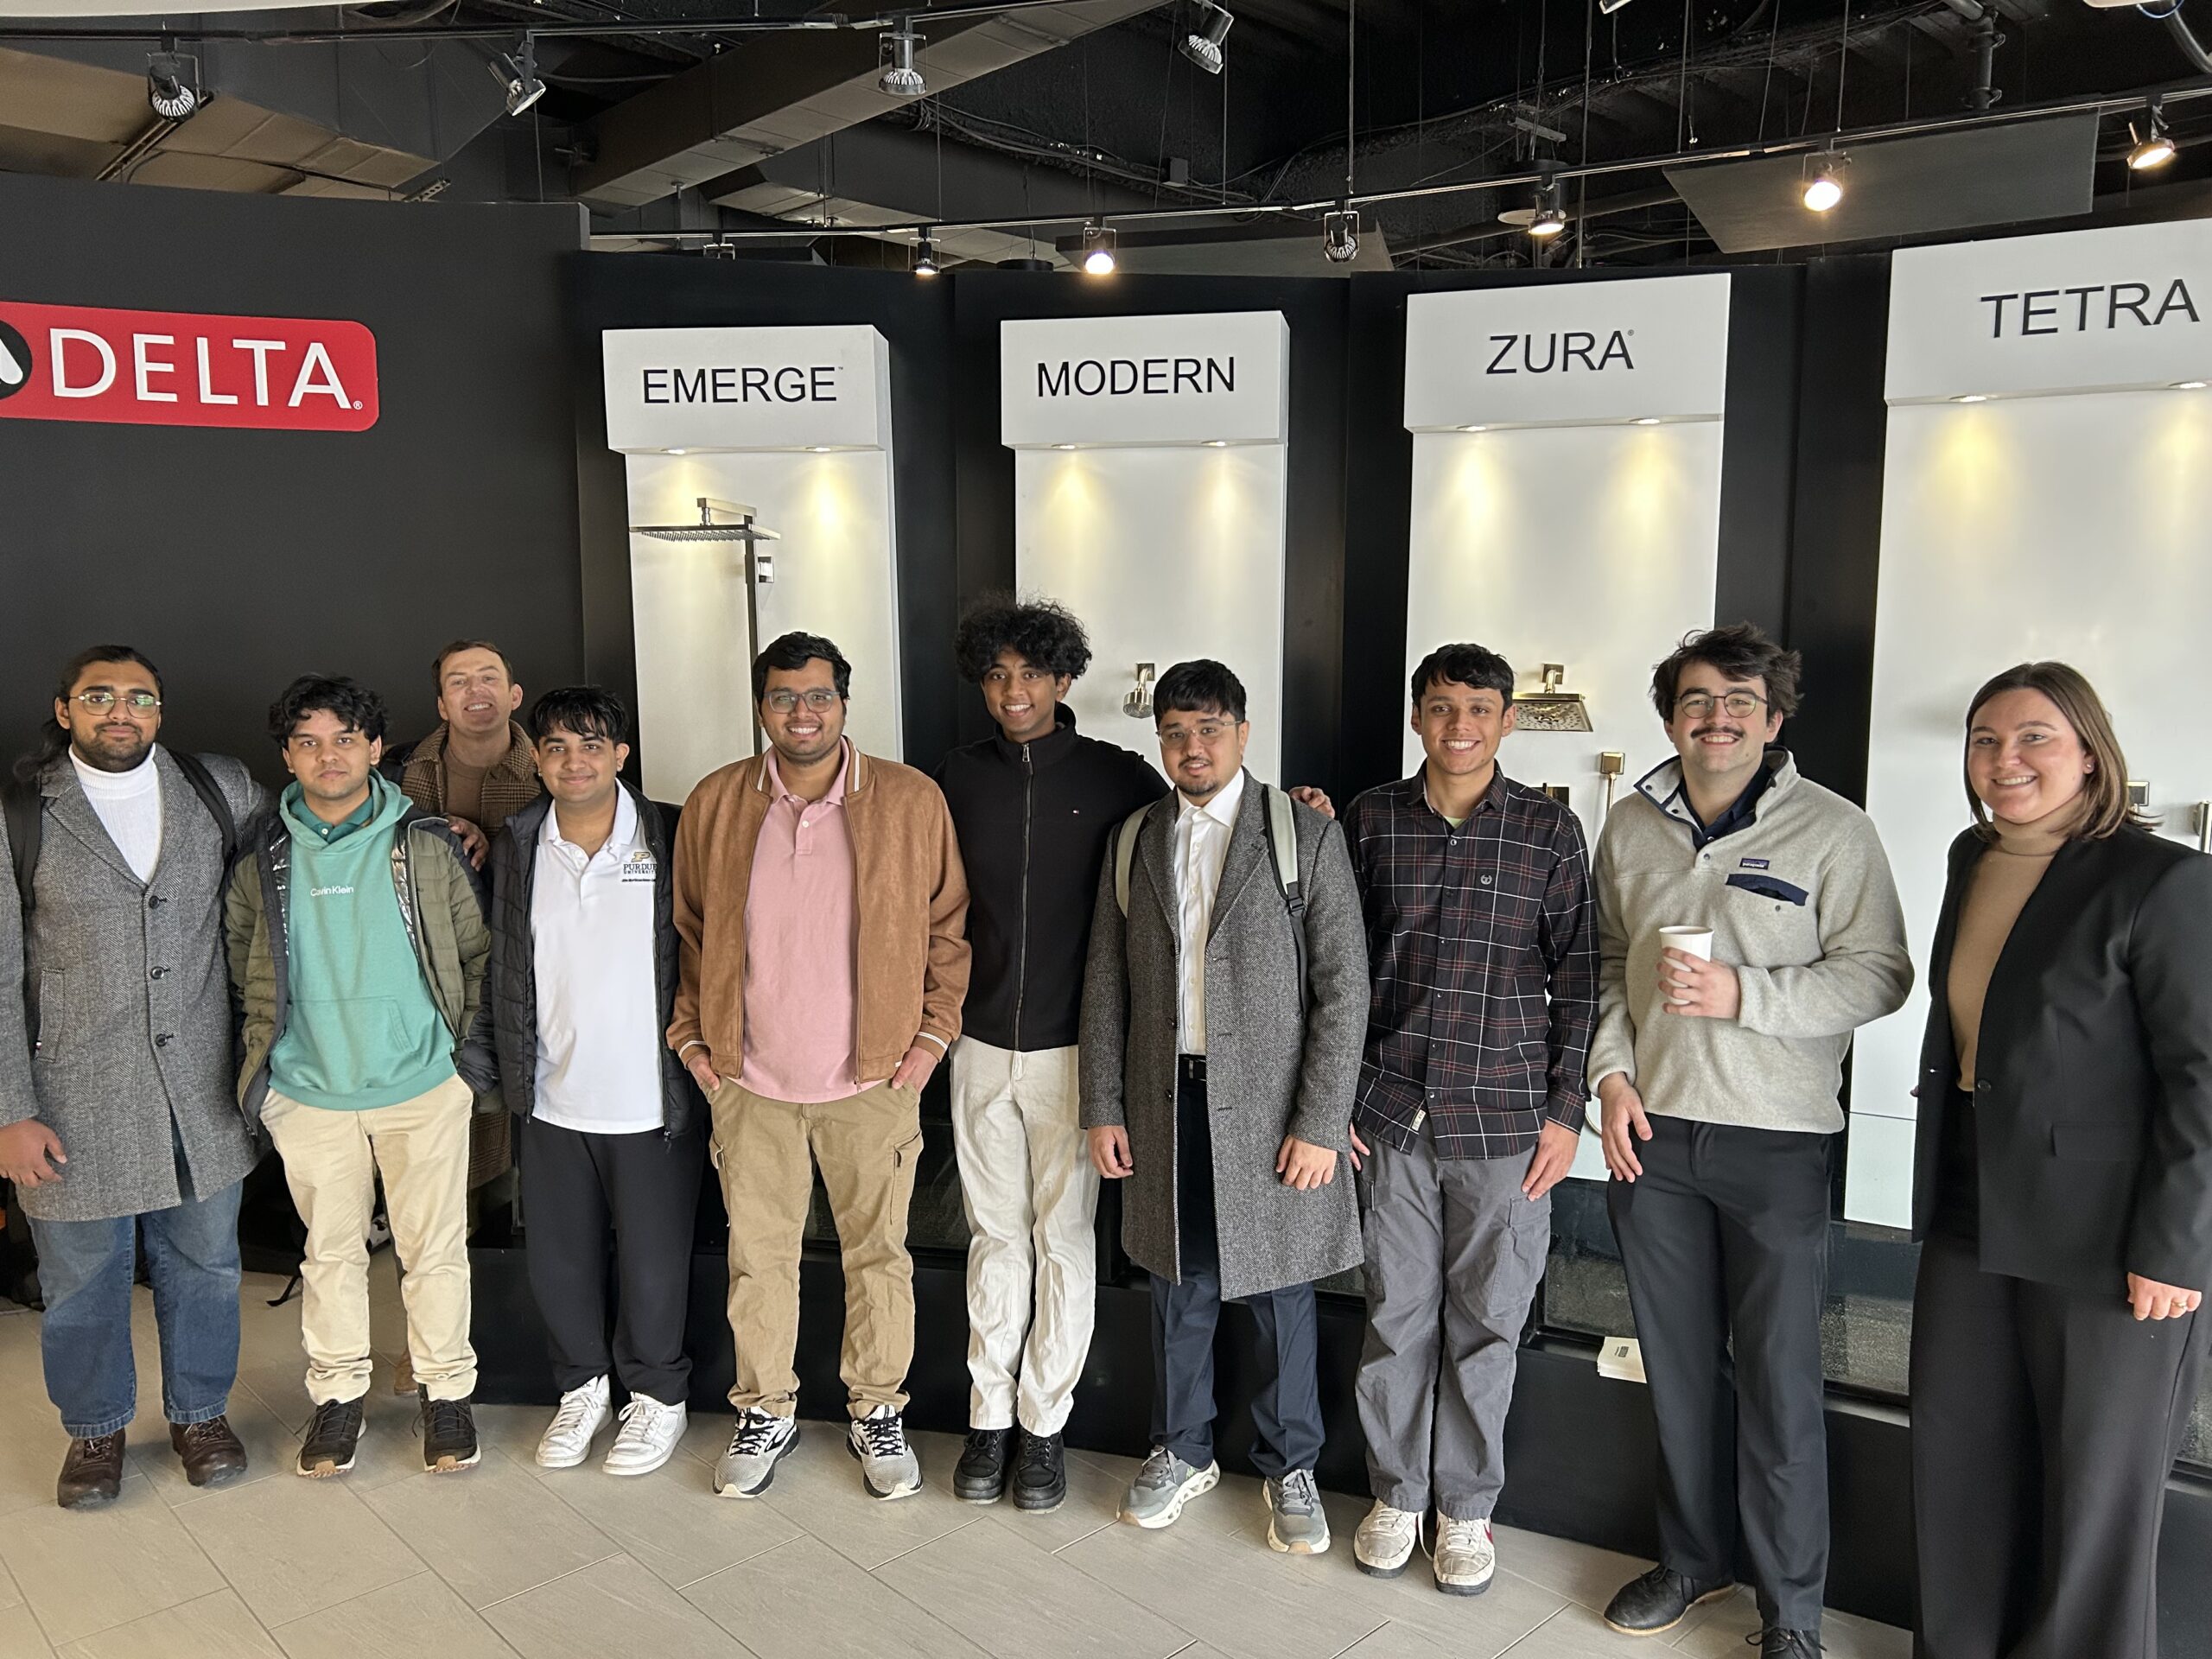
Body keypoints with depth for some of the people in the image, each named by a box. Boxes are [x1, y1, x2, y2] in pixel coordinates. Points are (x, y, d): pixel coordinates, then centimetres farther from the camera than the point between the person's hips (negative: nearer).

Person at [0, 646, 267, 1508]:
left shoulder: (223, 789, 0)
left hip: (201, 1089, 2)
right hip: (75, 1099, -2)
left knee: (203, 1265, 16)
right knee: (82, 1280, 14)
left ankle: (201, 1411, 37)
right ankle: (95, 1428, 37)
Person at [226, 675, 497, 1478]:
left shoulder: (426, 844, -2)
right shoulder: (264, 859, 2)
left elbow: (476, 949, 5)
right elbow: (240, 956, 16)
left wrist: (467, 1043, 3)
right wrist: (271, 1042, 11)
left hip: (423, 1082, -1)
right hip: (308, 1089, 2)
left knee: (435, 1247, 6)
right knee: (331, 1249, 13)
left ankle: (445, 1390, 22)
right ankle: (337, 1392, 29)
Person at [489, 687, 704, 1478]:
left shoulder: (670, 839, -8)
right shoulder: (515, 848, 1)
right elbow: (505, 974, 8)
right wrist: (513, 1077, 6)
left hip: (651, 1100, -3)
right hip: (554, 1100, 3)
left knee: (653, 1261, 9)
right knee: (557, 1258, 16)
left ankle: (657, 1393, 32)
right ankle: (583, 1387, 39)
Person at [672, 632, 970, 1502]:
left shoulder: (911, 800, -5)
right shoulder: (714, 804, 0)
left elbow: (949, 925, 2)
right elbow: (687, 930, 10)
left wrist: (934, 1031, -3)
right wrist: (690, 1033, 5)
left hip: (873, 1077, -1)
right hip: (749, 1080, 2)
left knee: (878, 1252, 10)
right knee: (758, 1254, 13)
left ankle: (876, 1411, 30)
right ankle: (766, 1411, 32)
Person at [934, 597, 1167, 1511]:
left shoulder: (1115, 776, -4)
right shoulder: (958, 778, 3)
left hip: (1073, 1047, -2)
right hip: (982, 1043, 2)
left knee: (1064, 1238, 7)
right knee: (994, 1236, 12)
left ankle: (1044, 1424, 21)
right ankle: (989, 1418, 25)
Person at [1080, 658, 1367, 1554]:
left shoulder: (1306, 834, -5)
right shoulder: (1134, 841, 6)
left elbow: (1343, 986, -8)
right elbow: (1107, 982, 8)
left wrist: (1319, 1124, -12)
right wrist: (1103, 1109, 4)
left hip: (1271, 1108, -3)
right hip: (1164, 1105, 3)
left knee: (1280, 1295, 9)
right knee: (1179, 1287, 15)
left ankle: (1290, 1467, 30)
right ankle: (1182, 1452, 35)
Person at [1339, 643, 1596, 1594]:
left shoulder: (1550, 831, -1)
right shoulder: (1371, 820, 3)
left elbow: (1577, 979, 2)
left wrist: (1566, 1110, -2)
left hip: (1505, 1118, -1)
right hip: (1391, 1114, 1)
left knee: (1486, 1321, 9)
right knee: (1397, 1313, 11)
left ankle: (1466, 1506, 27)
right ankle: (1396, 1495, 30)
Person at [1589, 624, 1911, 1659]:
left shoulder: (1832, 829, -5)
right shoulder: (1632, 827, 7)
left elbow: (1879, 973, -8)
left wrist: (1743, 994, -19)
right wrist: (1611, 1076, 1)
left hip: (1777, 1142, -4)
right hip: (1651, 1130, 4)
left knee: (1778, 1377, 3)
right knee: (1678, 1362, 14)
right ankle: (1694, 1558, 32)